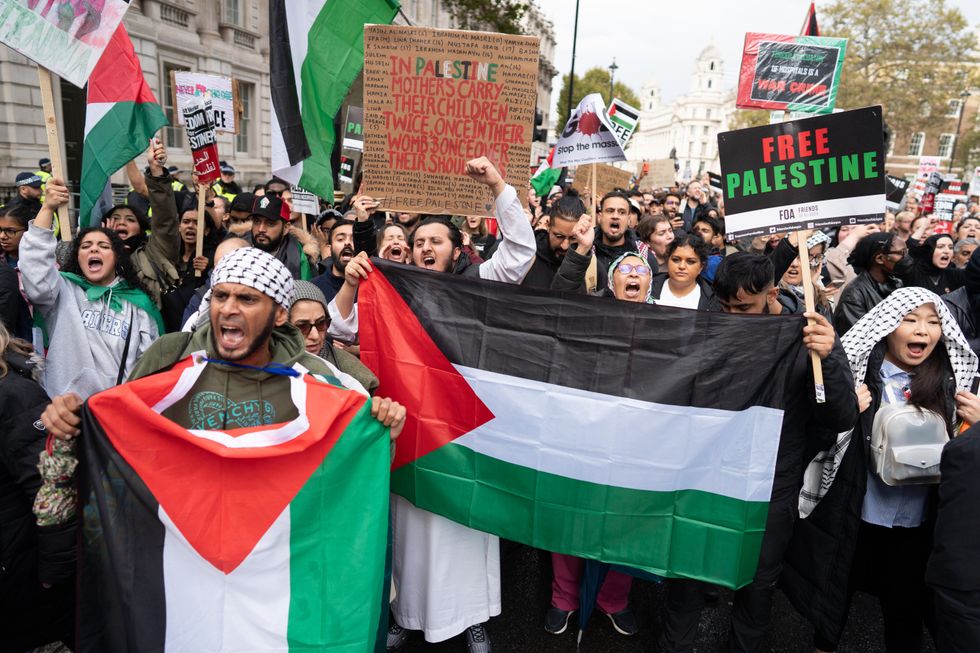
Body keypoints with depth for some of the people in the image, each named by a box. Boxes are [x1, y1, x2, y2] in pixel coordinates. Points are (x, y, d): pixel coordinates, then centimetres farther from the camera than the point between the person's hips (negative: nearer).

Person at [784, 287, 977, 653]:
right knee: (835, 598, 19)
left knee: (907, 611, 19)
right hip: (853, 515, -2)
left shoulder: (950, 381, -2)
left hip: (916, 522, 2)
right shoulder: (854, 373, -12)